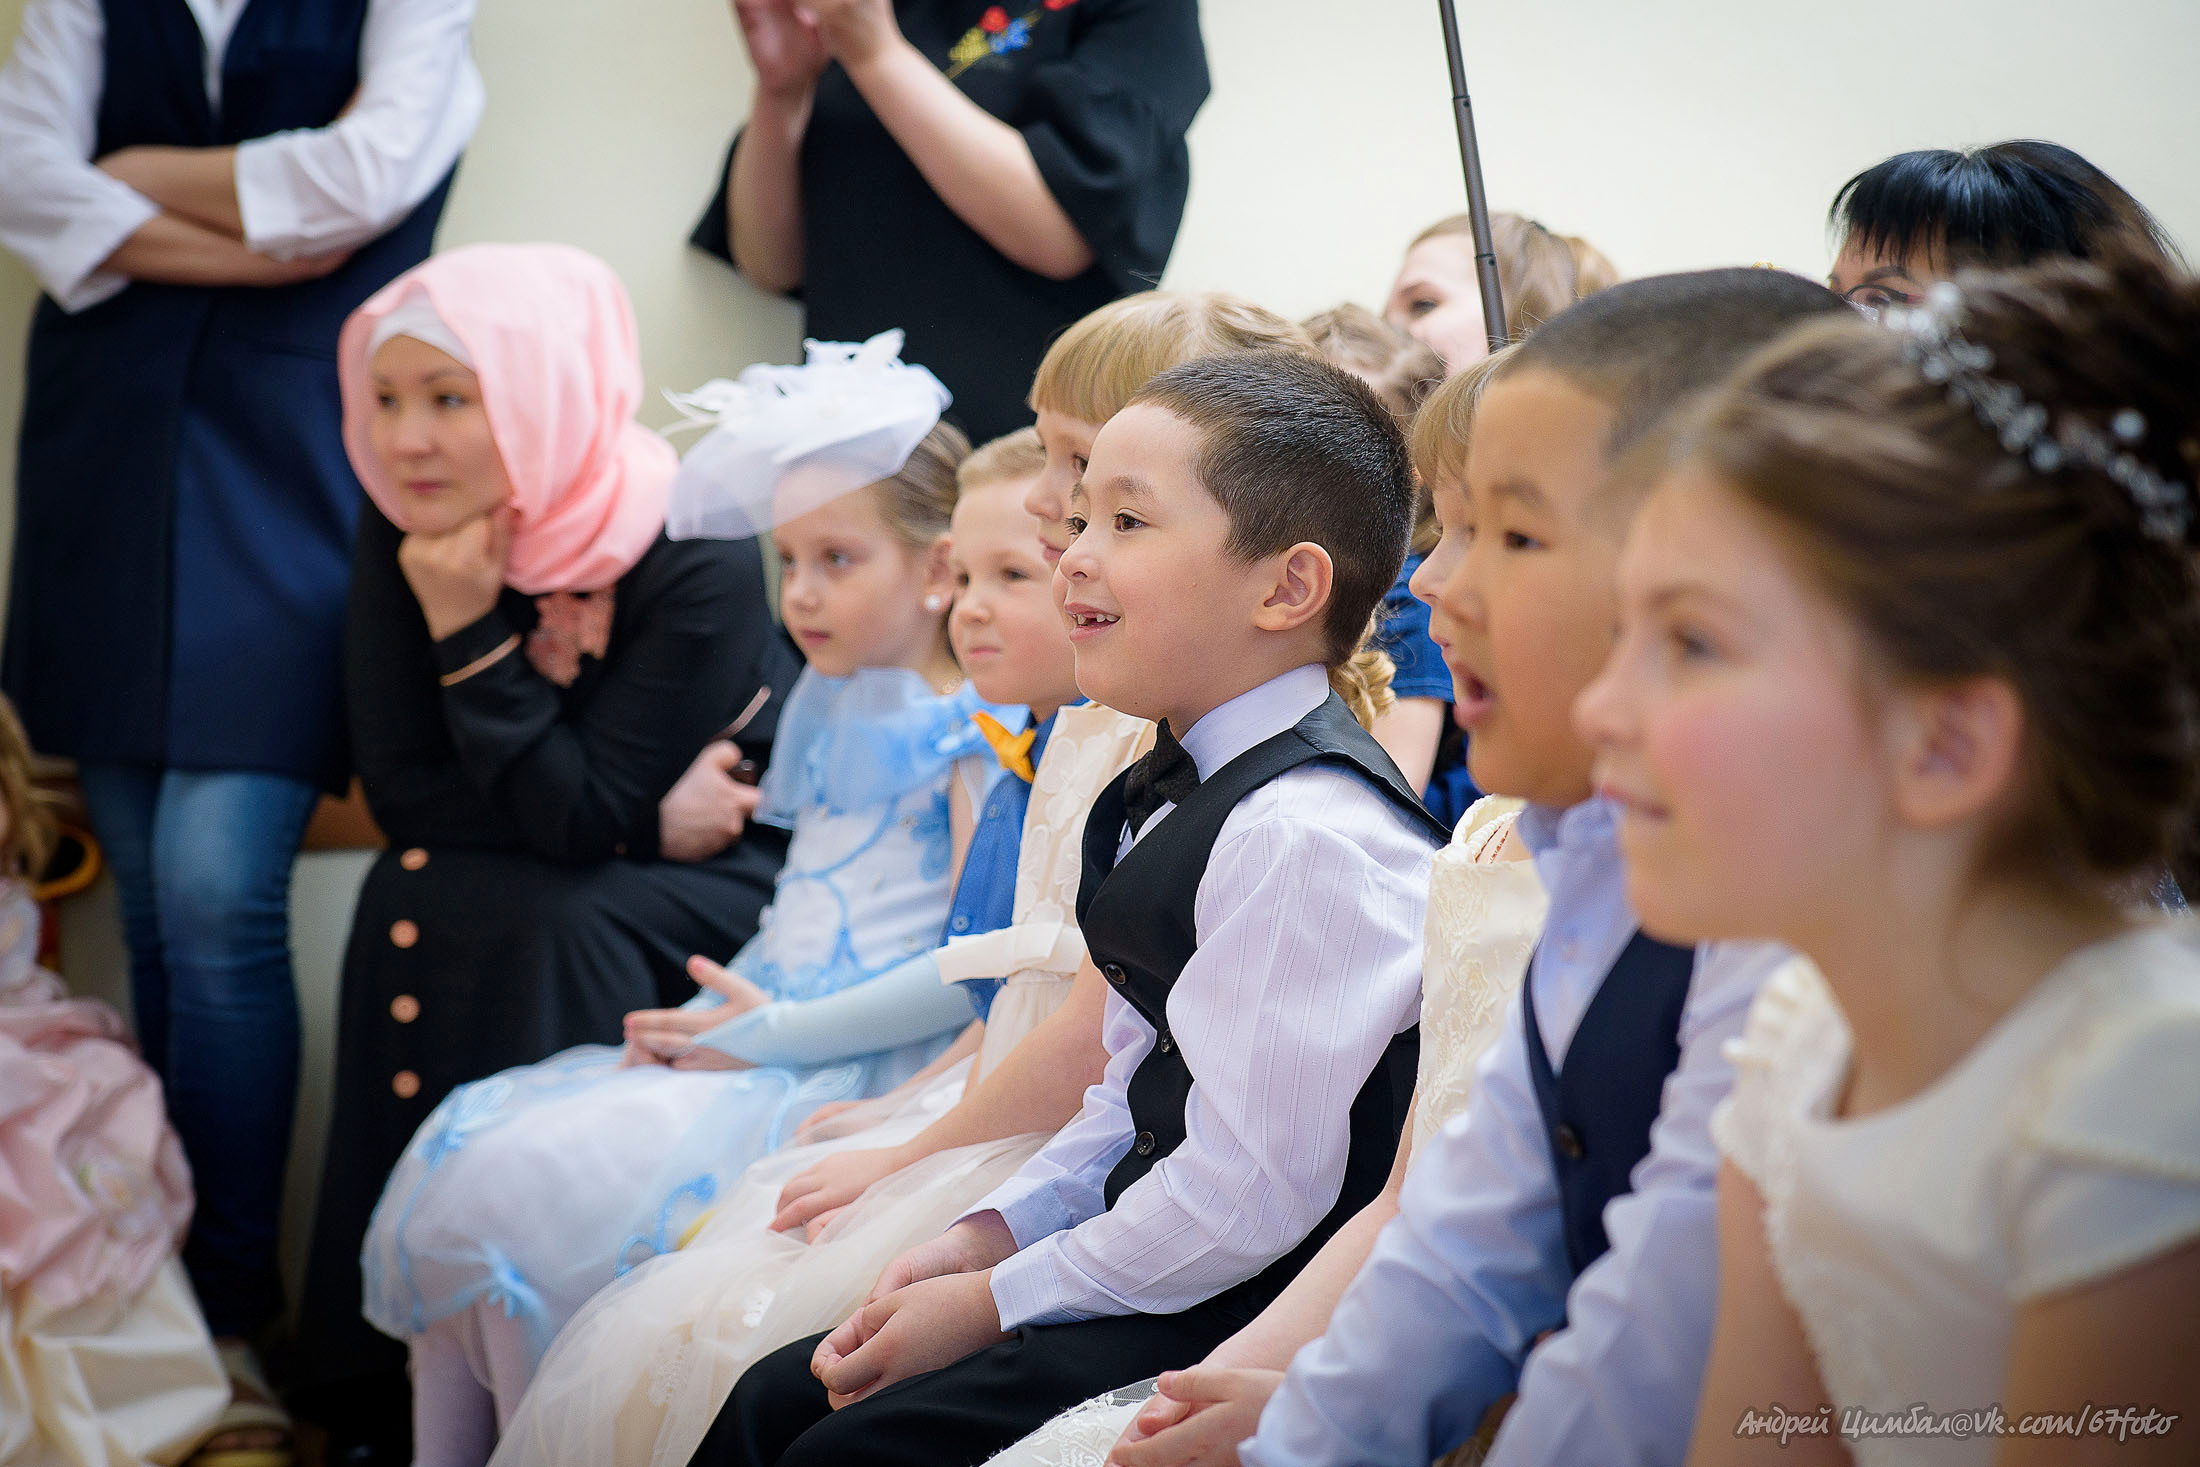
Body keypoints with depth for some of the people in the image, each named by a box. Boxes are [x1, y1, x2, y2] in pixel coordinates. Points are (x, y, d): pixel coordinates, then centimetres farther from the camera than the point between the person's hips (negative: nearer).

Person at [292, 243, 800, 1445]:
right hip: (526, 900, 5)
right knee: (410, 901, -23)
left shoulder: (695, 564, -24)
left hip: (730, 884, -5)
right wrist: (647, 818, -18)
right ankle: (386, 1371, -13)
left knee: (527, 928, -30)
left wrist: (471, 631, -30)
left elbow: (580, 819, -25)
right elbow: (401, 790, -11)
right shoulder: (407, 538, -9)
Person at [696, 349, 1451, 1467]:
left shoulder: (1301, 838, -24)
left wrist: (994, 1303, -15)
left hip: (1256, 1315, -10)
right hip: (1156, 1251, 10)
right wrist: (991, 1236, 5)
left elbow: (1246, 1189, -24)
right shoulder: (1168, 795, 11)